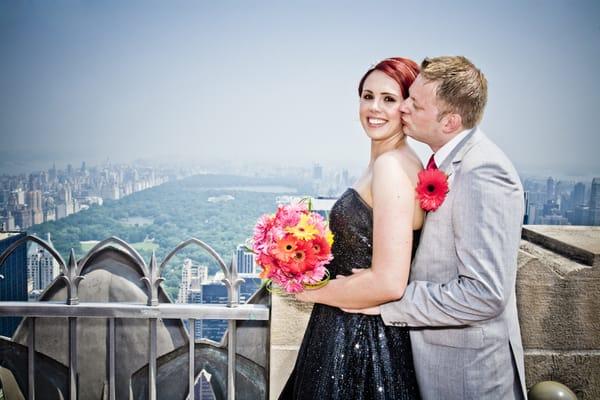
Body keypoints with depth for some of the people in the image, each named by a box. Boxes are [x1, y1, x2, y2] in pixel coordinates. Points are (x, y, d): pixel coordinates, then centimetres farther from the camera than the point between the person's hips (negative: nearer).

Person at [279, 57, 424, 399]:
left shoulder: (392, 166, -21)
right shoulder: (382, 164, 7)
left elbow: (388, 283, -26)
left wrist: (314, 291, -13)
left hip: (361, 342, -9)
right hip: (356, 335, 9)